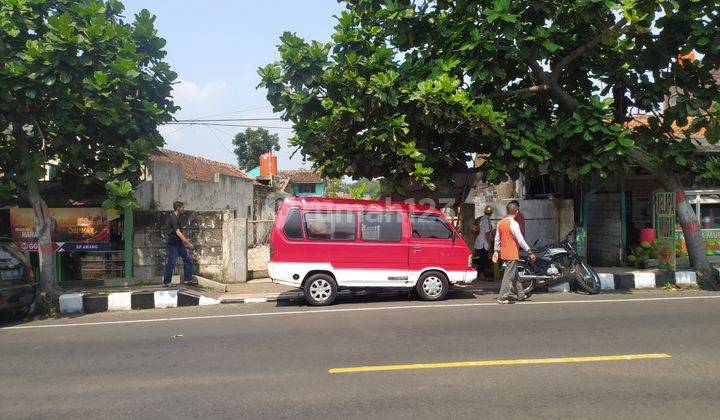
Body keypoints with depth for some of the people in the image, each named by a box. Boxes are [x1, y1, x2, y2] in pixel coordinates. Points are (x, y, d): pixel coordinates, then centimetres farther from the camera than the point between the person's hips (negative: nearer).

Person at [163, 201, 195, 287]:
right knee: (171, 263, -4)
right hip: (173, 244, -9)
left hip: (179, 243, 9)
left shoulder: (178, 218, 10)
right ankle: (166, 282, 7)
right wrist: (188, 243, -28)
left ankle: (187, 279, 12)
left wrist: (186, 242, 22)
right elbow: (178, 233, -27)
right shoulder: (173, 218, -20)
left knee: (188, 260, 6)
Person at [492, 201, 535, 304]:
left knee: (514, 274, 18)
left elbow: (497, 238, 12)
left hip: (504, 253, 8)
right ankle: (502, 297, -1)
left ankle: (521, 295, 27)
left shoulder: (500, 223, 8)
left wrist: (496, 251, 19)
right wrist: (530, 252, -12)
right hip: (512, 254, -8)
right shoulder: (513, 223, -16)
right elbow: (520, 240, -18)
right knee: (509, 276, -3)